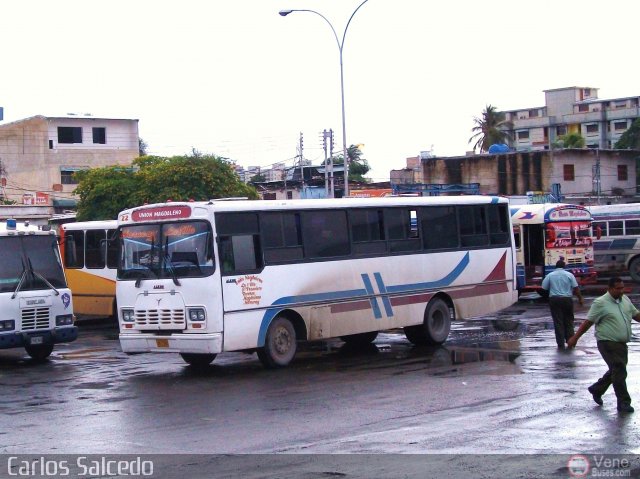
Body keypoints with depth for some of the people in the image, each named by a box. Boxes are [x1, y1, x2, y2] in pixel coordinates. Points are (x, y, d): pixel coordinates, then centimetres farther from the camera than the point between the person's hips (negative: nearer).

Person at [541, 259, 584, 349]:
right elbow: (576, 288, -2)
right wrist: (580, 298, 6)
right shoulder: (569, 275, 1)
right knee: (569, 321, 12)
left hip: (554, 300, 0)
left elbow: (544, 288, 1)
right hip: (567, 299, 0)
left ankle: (561, 344, -1)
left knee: (558, 322, 1)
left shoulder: (550, 275, 2)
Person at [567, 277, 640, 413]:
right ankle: (623, 403, -3)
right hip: (608, 343, -8)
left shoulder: (625, 300, 10)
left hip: (621, 343, 8)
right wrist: (575, 338, -13)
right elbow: (588, 322, -10)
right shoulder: (601, 303, -11)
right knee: (619, 371, -10)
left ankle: (596, 389, 36)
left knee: (615, 371, 17)